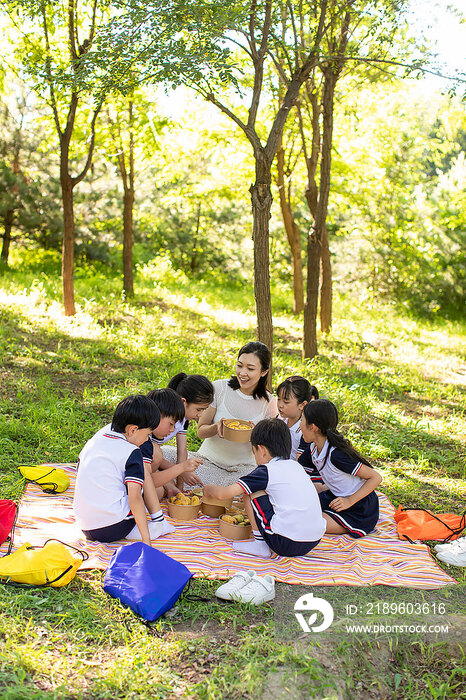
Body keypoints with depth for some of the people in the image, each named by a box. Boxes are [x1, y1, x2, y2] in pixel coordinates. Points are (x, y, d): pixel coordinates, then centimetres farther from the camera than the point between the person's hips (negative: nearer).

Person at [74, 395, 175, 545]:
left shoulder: (97, 437, 9)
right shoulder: (132, 452, -11)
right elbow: (134, 497, -18)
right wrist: (146, 539, -17)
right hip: (115, 530, -7)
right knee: (143, 474, 8)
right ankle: (157, 523, 4)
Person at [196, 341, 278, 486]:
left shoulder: (269, 402, -5)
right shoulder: (219, 388, -8)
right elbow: (200, 431, -2)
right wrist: (216, 427, -25)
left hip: (244, 466, 1)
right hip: (210, 462, -1)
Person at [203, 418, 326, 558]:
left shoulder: (266, 471, -5)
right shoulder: (296, 466, 14)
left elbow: (224, 493, -6)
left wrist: (209, 489, 18)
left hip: (287, 544, -7)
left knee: (250, 493, 5)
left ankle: (260, 545, 8)